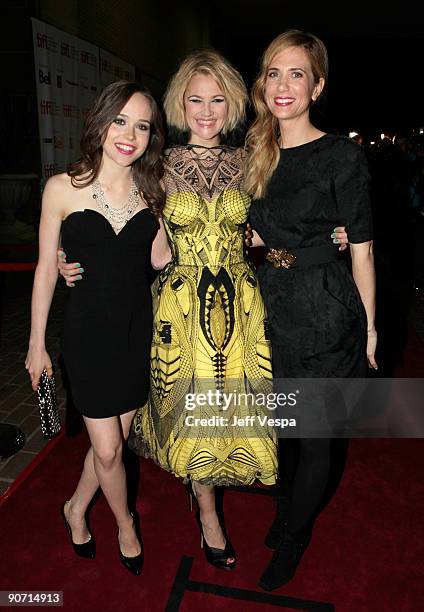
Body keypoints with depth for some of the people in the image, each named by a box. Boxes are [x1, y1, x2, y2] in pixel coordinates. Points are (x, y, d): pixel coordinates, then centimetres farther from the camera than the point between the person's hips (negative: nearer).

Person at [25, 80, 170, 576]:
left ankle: (76, 509, 45)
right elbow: (46, 269, -3)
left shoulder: (150, 190, 1)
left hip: (138, 328, 4)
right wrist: (36, 343, 1)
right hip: (88, 330, -3)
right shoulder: (63, 188, -8)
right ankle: (126, 523, 36)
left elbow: (162, 259, 3)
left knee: (114, 441, 15)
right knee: (107, 450, 5)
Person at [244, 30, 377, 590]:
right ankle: (295, 500, 50)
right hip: (272, 302, 6)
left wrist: (369, 325, -4)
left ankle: (294, 534, 37)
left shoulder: (342, 156, -11)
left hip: (325, 309, -5)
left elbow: (361, 251, -8)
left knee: (315, 431, 10)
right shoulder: (257, 153, 7)